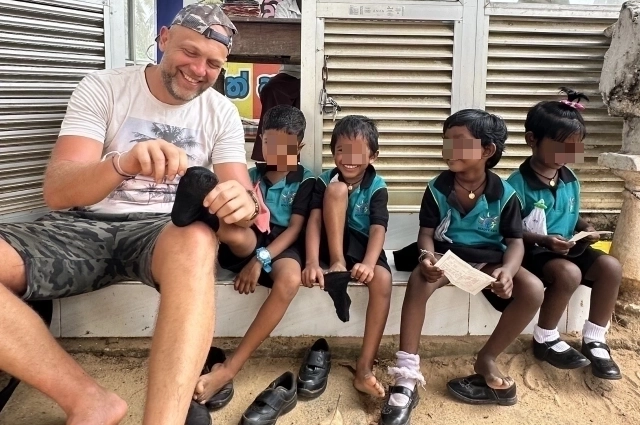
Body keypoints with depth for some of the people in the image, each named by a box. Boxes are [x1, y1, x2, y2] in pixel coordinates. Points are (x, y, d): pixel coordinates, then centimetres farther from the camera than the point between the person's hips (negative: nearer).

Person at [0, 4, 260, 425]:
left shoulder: (222, 113, 7)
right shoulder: (102, 88, 0)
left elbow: (242, 195, -3)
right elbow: (56, 191, -10)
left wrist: (242, 204, -30)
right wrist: (123, 164, -33)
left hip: (162, 231, 0)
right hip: (81, 227, 1)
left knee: (197, 240, -38)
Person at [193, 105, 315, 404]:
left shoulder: (305, 180, 6)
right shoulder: (252, 174, 14)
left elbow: (295, 228, -5)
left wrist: (261, 259, -19)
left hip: (283, 244, -1)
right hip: (250, 241, 1)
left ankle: (229, 369, -35)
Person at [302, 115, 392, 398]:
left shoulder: (377, 187, -5)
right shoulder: (325, 181, -3)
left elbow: (378, 229, -19)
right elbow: (314, 221, -17)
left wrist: (368, 263, -41)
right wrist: (312, 262, -34)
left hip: (364, 247, 0)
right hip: (333, 246, 0)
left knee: (382, 281, -34)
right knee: (337, 189, -22)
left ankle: (364, 368, -33)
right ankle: (336, 264, -23)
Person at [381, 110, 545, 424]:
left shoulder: (505, 194, -6)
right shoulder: (437, 188, -5)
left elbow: (515, 241, -6)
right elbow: (427, 233, -4)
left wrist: (507, 270, -28)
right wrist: (427, 256, -28)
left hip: (488, 260, 1)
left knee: (533, 290, -25)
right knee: (420, 278, -35)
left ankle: (486, 359, -6)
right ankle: (406, 377, -35)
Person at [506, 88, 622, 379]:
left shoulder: (571, 181, 6)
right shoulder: (518, 183, -15)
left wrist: (586, 228, -2)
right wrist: (544, 240, -26)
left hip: (569, 248, 7)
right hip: (533, 251, -7)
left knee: (611, 266, -16)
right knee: (569, 273, -33)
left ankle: (594, 341, -1)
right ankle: (544, 340, -8)